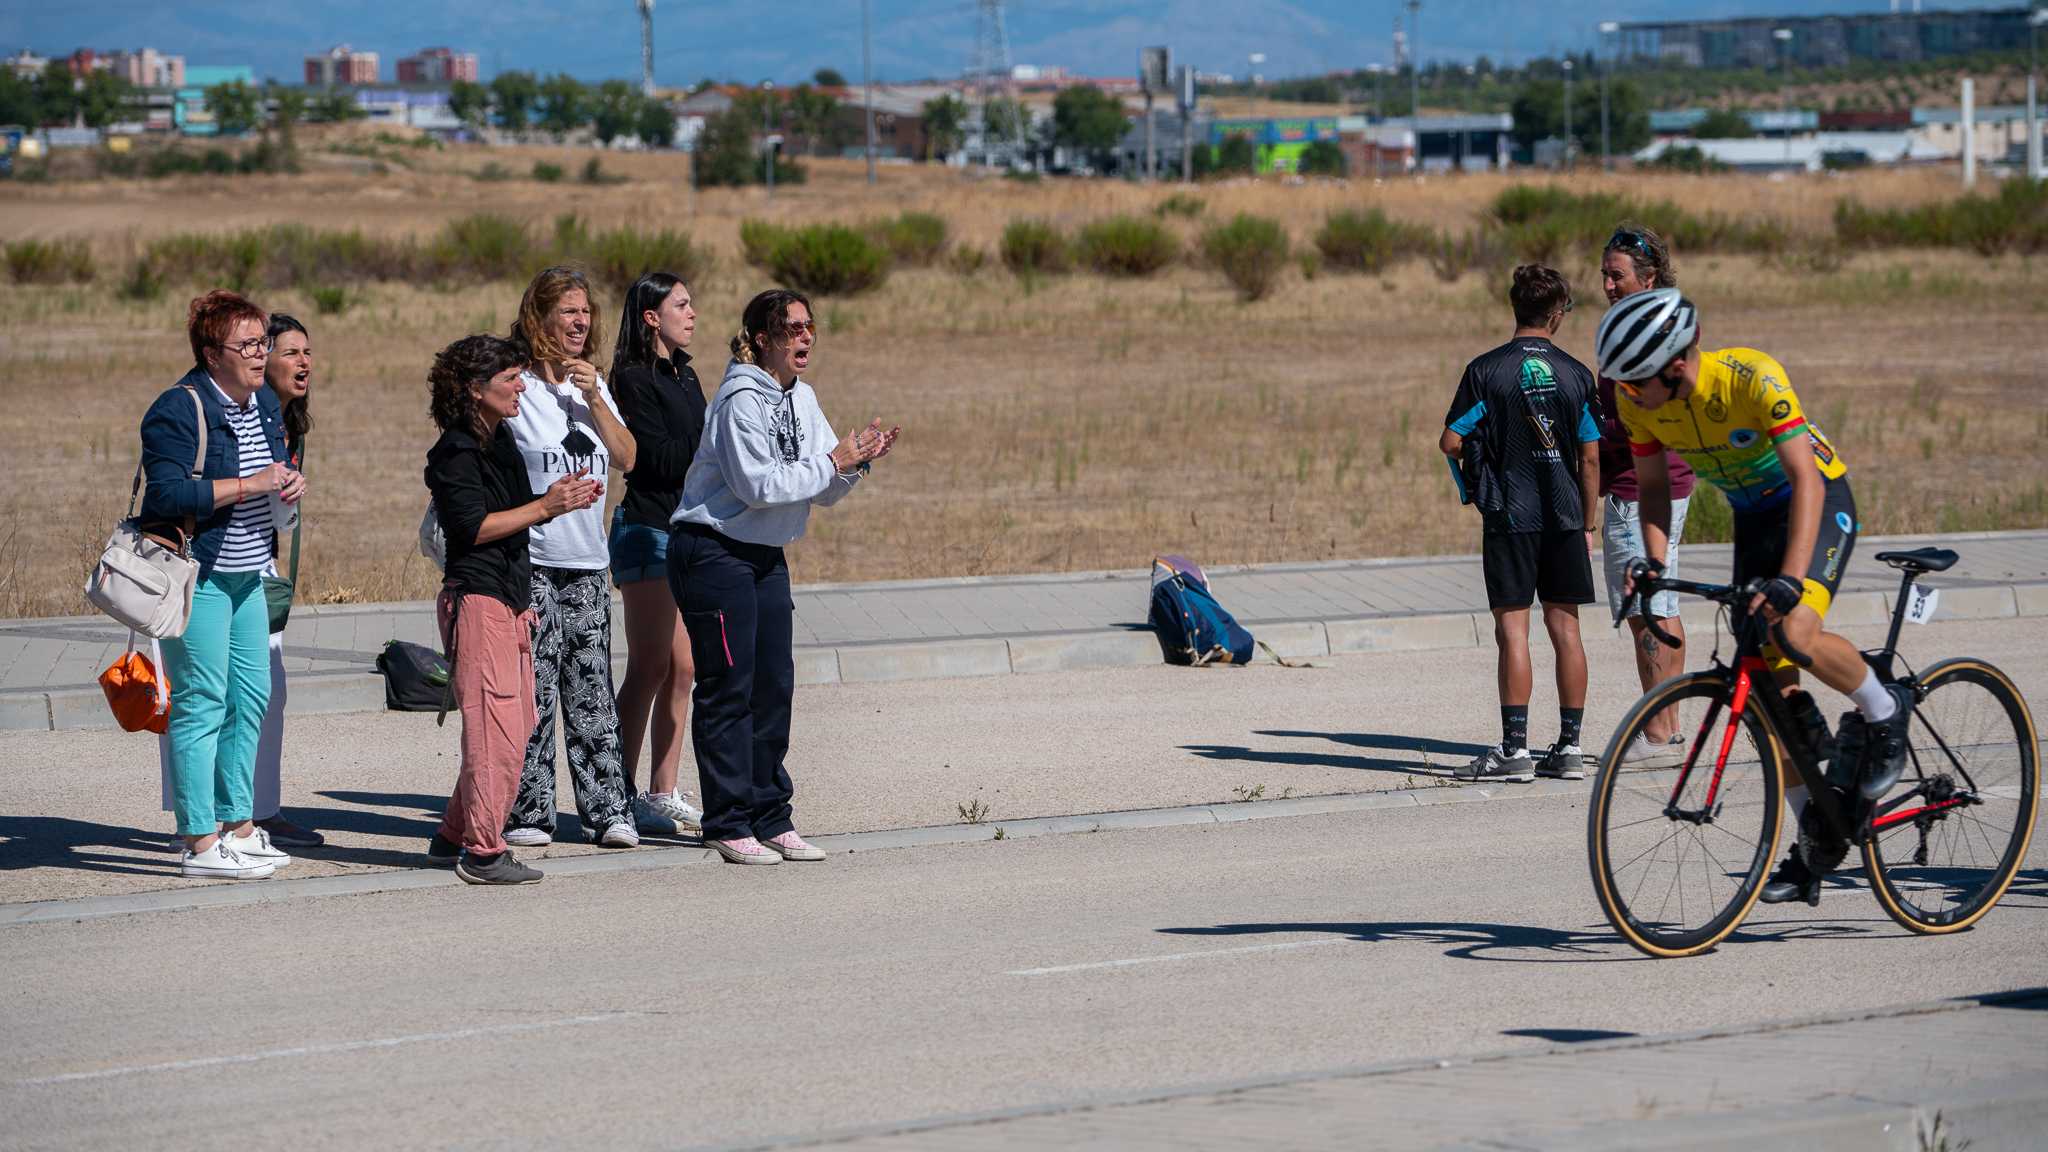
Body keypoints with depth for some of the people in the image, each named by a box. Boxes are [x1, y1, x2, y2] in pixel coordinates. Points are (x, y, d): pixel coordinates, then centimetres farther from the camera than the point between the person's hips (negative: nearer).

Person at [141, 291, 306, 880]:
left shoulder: (264, 404, 11)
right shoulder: (179, 410, -16)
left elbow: (274, 470, 26)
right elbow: (167, 495, -25)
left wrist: (292, 482, 2)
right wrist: (249, 485, -24)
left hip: (246, 575, 9)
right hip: (195, 577, -9)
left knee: (251, 697, 12)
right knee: (202, 703, -8)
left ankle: (238, 826, 22)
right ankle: (200, 843, -6)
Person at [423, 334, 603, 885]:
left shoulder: (500, 441, 17)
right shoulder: (454, 453, -11)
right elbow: (473, 526, -18)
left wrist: (560, 499, 8)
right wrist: (546, 507, -18)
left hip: (510, 600, 10)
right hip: (475, 597, -10)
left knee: (517, 724, 11)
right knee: (497, 725, -12)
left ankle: (455, 836, 19)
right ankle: (483, 851, -8)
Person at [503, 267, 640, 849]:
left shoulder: (593, 385, 14)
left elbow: (626, 458, 6)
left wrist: (593, 399, -4)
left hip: (588, 564, 5)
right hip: (531, 563, -5)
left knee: (592, 692, 5)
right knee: (533, 691, -5)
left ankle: (607, 809, 6)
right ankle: (529, 812, 0)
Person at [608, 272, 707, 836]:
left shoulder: (683, 375, 17)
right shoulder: (633, 378, -10)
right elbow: (660, 460, -16)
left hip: (688, 530, 9)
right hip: (649, 530, -9)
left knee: (682, 668, 8)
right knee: (650, 668, -9)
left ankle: (663, 791, 13)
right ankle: (622, 795, -6)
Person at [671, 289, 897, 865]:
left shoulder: (802, 398, 9)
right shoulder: (741, 399, -17)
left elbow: (825, 491, 11)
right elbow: (760, 485, -22)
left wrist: (857, 461, -8)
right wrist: (833, 460, -18)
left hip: (765, 556, 8)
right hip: (714, 552, -8)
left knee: (774, 685, 7)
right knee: (728, 688, -5)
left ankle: (770, 817, 14)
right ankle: (728, 823, -1)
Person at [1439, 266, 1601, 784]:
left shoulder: (1485, 370, -6)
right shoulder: (1576, 374, 2)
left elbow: (1451, 442, -7)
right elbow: (1590, 457, 4)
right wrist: (1589, 525, 12)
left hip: (1510, 515, -3)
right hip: (1565, 517, 3)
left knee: (1513, 628, -3)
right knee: (1565, 627, 7)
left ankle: (1514, 749, -6)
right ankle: (1569, 746, 8)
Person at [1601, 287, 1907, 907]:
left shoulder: (1752, 377, -32)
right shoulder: (1639, 401, -15)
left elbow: (1806, 477, -35)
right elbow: (1653, 485, 0)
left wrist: (1790, 579, -45)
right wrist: (1653, 562, -18)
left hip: (1819, 500, -6)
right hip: (1752, 514, 6)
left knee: (1797, 631, -32)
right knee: (1767, 681, 1)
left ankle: (1884, 712, -3)